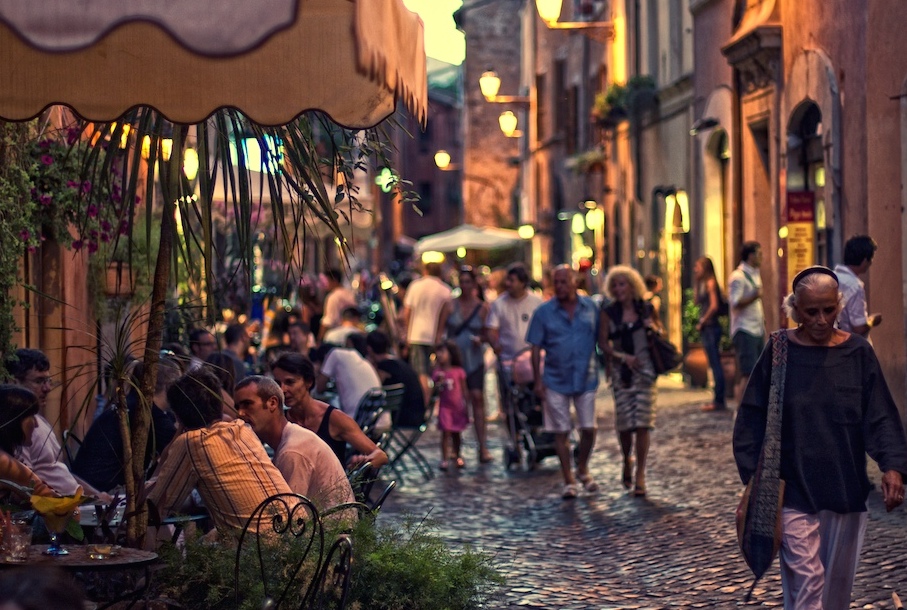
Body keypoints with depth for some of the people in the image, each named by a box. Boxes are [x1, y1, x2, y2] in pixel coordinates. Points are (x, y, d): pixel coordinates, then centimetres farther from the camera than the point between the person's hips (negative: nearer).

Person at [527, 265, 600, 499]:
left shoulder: (591, 307, 2)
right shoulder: (544, 312, -2)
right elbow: (536, 348, -1)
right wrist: (538, 380, -7)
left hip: (586, 379, 1)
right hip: (555, 381, -1)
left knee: (589, 429, 3)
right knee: (561, 432, 3)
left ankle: (582, 470, 28)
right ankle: (568, 481, 13)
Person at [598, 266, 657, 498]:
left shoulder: (646, 310, 7)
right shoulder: (608, 313, 3)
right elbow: (603, 343, -1)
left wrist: (654, 328, -4)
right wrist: (622, 356, -15)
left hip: (645, 371, 0)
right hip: (621, 372, 0)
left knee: (642, 424, -5)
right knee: (624, 423, -1)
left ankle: (640, 476, 0)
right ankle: (627, 461, 29)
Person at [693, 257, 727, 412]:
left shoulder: (711, 283, -11)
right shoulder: (703, 284, 15)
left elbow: (714, 306, -18)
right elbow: (697, 302, 12)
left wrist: (702, 321, -10)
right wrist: (696, 282, 12)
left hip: (711, 327, -10)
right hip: (706, 329, 10)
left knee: (715, 364, -8)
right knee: (714, 364, 11)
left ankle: (719, 401, -7)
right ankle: (718, 401, 15)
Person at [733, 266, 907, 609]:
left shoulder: (858, 353, 0)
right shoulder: (779, 353, -4)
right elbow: (752, 420, -2)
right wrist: (753, 477, -7)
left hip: (845, 490, 3)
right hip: (793, 489, -3)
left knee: (837, 581, 13)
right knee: (806, 581, -9)